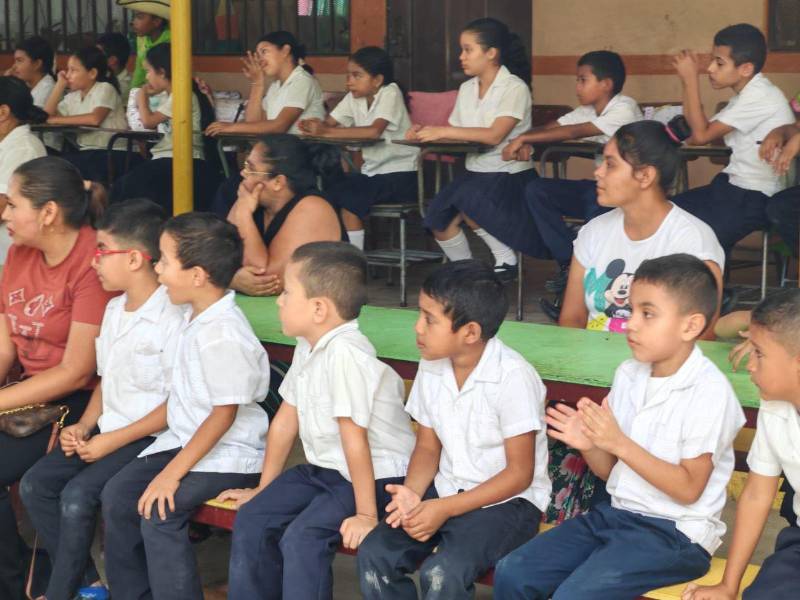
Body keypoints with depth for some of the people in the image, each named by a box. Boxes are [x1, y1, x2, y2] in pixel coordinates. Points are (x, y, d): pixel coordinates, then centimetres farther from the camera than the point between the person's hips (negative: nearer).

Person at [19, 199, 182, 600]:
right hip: (107, 430, 9)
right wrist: (84, 427, 2)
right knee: (35, 484, -3)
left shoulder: (171, 319, -18)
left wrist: (113, 441, -18)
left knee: (78, 494, -24)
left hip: (150, 437, -9)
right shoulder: (113, 310, 11)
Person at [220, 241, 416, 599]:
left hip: (374, 475, -9)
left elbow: (354, 436, -26)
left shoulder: (345, 354, -26)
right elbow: (285, 420, 11)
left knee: (303, 537, -25)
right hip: (325, 469, 9)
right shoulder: (308, 347, 5)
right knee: (252, 519, 1)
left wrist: (366, 513, -24)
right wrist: (263, 489, 17)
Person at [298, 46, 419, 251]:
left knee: (348, 198, -23)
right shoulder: (355, 97, 5)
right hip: (372, 171, 7)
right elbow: (328, 124, -2)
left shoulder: (390, 93, -15)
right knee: (329, 194, -12)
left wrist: (327, 132, -31)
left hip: (400, 174, -7)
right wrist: (315, 127, -26)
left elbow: (374, 131, -31)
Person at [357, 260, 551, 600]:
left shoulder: (513, 377, -20)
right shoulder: (431, 368, 0)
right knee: (374, 555, -15)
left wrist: (444, 509, -22)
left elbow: (520, 473, -17)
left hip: (507, 500, -6)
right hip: (445, 492, 6)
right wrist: (413, 491, -13)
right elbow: (428, 446, 9)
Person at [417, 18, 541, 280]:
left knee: (466, 200, -31)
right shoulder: (466, 89, 11)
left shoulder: (515, 88, -10)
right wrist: (425, 133, -8)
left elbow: (494, 135, -23)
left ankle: (506, 260, -10)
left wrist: (443, 131, -23)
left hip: (510, 175, -6)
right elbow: (456, 134, 12)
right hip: (475, 172, 6)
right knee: (439, 220, -17)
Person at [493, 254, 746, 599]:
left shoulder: (709, 392, -16)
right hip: (615, 513, 8)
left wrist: (619, 443, -22)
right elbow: (610, 470, 12)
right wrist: (589, 446, -11)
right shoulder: (628, 376, 7)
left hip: (676, 533, -8)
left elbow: (689, 489, -16)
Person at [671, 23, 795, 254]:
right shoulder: (745, 94, 10)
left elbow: (702, 135, -19)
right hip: (735, 186, 9)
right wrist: (686, 81, 1)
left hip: (757, 198, -9)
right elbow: (693, 135, 8)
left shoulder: (761, 96, -19)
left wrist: (692, 79, -15)